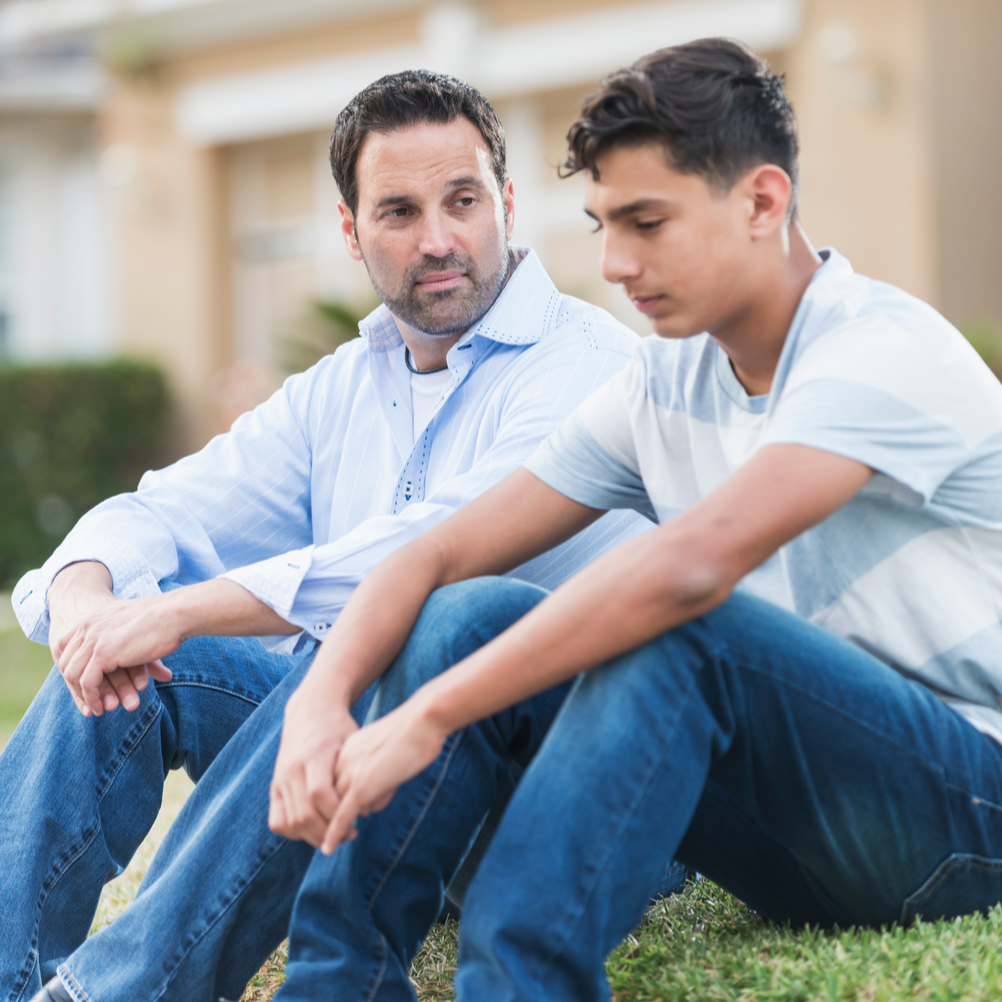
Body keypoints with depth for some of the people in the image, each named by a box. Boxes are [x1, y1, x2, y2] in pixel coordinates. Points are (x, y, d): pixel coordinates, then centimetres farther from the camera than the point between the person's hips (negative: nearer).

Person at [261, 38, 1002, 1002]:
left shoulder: (888, 348, -17)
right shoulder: (664, 382, 7)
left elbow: (687, 567, -32)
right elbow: (442, 554, 3)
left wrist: (427, 717, -31)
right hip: (805, 849, 7)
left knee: (673, 631, -33)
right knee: (474, 615, -10)